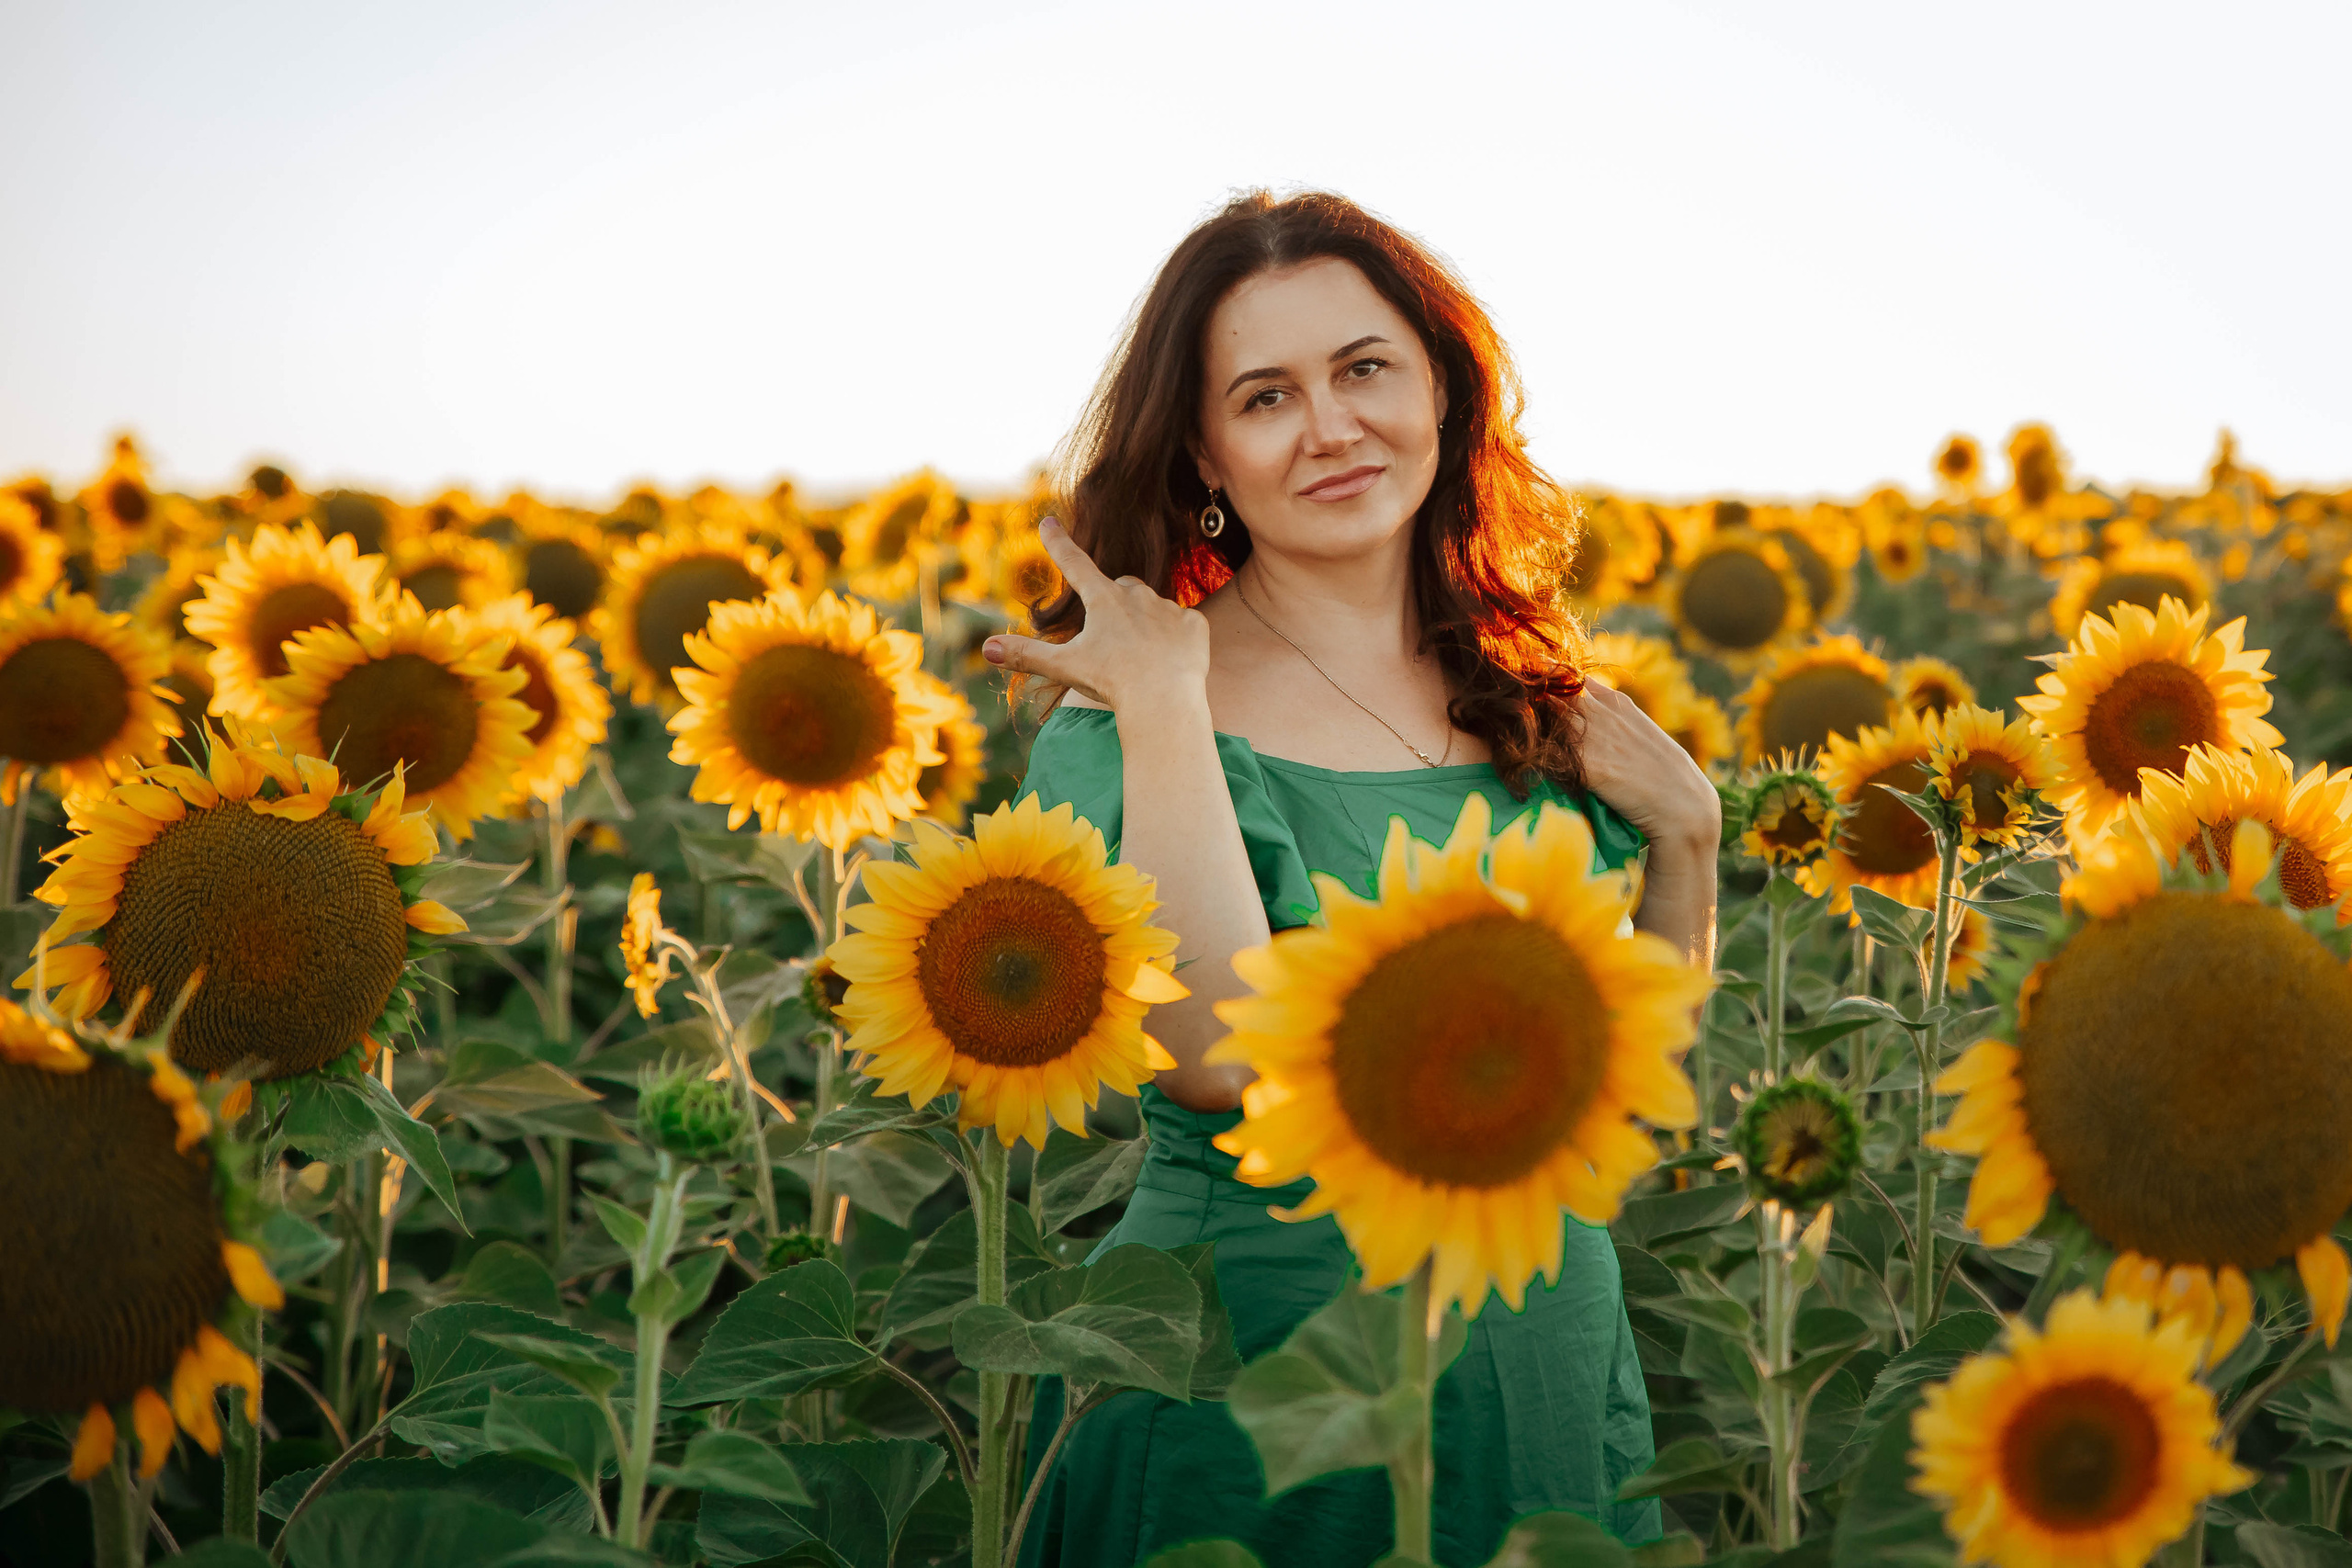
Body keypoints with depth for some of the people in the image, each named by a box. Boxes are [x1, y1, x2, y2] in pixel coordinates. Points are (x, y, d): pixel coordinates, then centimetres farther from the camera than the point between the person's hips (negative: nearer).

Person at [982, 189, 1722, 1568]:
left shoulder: (1535, 690, 2)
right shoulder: (1129, 715, -12)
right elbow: (1219, 1056, -28)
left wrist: (1686, 835, -5)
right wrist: (1164, 705, -23)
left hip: (1555, 1350, 5)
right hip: (1252, 1387, -5)